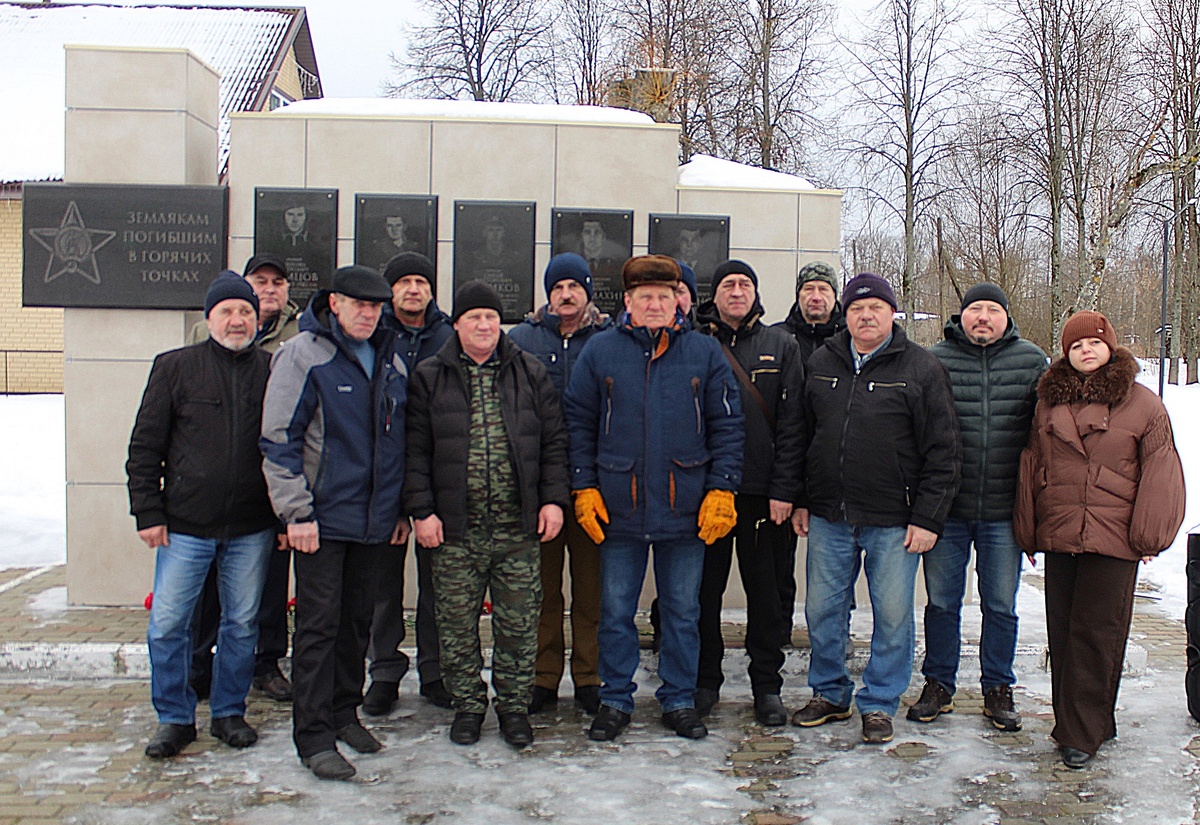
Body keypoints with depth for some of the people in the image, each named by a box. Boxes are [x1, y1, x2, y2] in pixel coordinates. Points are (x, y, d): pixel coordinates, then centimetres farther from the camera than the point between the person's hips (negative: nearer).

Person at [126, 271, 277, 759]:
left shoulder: (273, 372, 4)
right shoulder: (175, 367, 2)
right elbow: (145, 447, 3)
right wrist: (148, 512, -3)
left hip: (251, 528, 1)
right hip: (185, 525, -1)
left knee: (242, 624, 10)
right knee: (167, 623, 2)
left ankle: (229, 713, 26)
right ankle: (174, 718, 18)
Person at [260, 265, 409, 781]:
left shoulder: (390, 361, 11)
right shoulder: (303, 355, -7)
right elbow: (279, 440, -11)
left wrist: (401, 508, 15)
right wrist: (296, 511, -14)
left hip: (375, 521, 6)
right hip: (323, 517, -6)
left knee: (358, 618, 14)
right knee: (319, 624, -2)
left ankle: (344, 711, 28)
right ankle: (314, 737, 5)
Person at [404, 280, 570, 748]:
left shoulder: (530, 374, 8)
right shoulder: (430, 378, 5)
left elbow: (554, 441, 9)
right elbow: (416, 450, 2)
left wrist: (553, 499, 0)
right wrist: (421, 511, -5)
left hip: (519, 530, 1)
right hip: (455, 531, 0)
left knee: (518, 623, 6)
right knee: (457, 623, 7)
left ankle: (514, 705, 22)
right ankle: (467, 705, 24)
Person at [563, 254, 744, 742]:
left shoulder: (705, 354, 4)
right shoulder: (600, 351, 3)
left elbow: (727, 426, 3)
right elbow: (578, 424, 5)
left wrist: (721, 490, -4)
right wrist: (584, 488, -2)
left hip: (686, 512, 0)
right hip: (618, 511, 0)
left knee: (683, 612, 11)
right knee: (616, 611, 9)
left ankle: (679, 700, 25)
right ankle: (615, 700, 23)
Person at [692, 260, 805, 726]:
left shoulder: (781, 347, 6)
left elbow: (791, 423, 1)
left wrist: (784, 489, -7)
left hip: (763, 491, 0)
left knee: (765, 589, 7)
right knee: (705, 588, 7)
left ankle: (767, 686, 19)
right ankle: (705, 681, 21)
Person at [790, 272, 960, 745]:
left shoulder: (922, 370, -2)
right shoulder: (821, 364, 9)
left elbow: (943, 452, -4)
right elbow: (802, 436, 15)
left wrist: (927, 518, -9)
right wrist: (801, 501, 10)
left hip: (893, 521, -3)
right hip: (828, 517, 4)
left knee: (892, 615, 4)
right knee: (823, 610, 10)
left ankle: (879, 703, 21)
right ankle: (829, 694, 28)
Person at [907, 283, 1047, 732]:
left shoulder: (1032, 361, 3)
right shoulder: (935, 360, 0)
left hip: (1004, 511, 1)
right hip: (946, 509, 0)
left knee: (1001, 606, 11)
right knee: (941, 602, 10)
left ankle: (998, 689, 27)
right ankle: (938, 685, 25)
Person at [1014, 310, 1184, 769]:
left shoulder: (1142, 404, 2)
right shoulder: (1048, 401, 12)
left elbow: (1160, 474, 0)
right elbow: (1030, 468, 14)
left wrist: (1149, 537, -4)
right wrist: (1028, 532, 12)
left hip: (1114, 539, -4)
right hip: (1058, 536, 4)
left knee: (1096, 634, -4)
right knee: (1062, 633, 8)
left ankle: (1081, 733, 4)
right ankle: (1075, 722, 21)